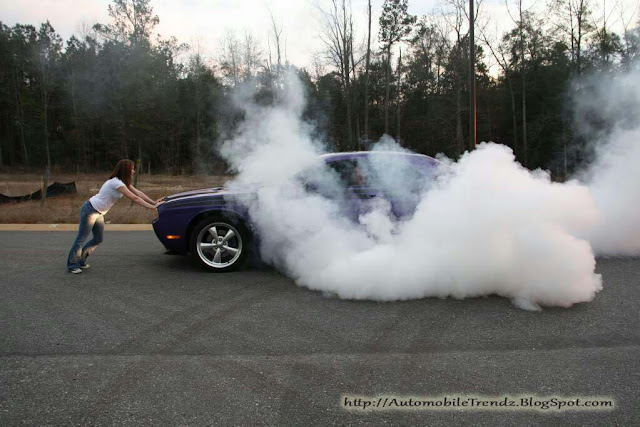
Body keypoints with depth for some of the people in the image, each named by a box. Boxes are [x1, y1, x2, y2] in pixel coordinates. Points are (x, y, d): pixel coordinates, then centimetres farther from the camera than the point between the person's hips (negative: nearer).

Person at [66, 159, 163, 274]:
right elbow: (135, 198, -27)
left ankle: (81, 260, 28)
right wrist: (152, 207, -26)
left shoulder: (123, 182, 4)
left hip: (99, 213, 9)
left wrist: (154, 202, -5)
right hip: (90, 210, -9)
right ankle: (72, 265, 13)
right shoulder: (116, 183, -25)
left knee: (98, 239, 13)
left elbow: (138, 193, 3)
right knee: (81, 239, 1)